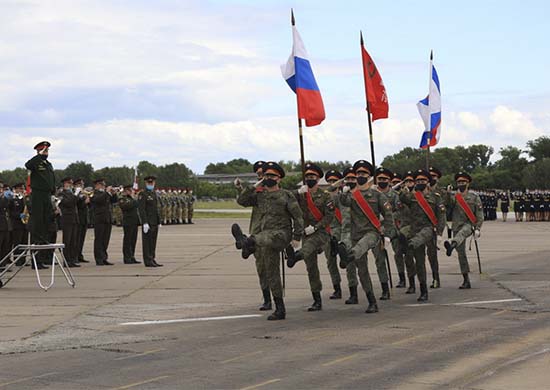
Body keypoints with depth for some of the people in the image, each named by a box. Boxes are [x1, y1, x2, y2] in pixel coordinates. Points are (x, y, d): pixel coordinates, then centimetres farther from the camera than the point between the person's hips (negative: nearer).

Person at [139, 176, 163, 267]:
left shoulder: (154, 194, 16)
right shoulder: (142, 194, -9)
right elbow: (141, 209, -15)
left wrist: (159, 222, 16)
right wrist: (145, 223, -22)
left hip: (155, 222, 8)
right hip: (147, 222, -8)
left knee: (153, 242, 10)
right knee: (147, 242, -4)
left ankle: (152, 259, 14)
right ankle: (148, 261, -4)